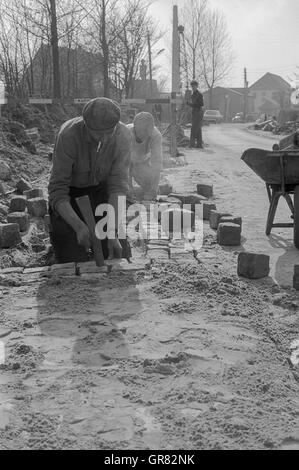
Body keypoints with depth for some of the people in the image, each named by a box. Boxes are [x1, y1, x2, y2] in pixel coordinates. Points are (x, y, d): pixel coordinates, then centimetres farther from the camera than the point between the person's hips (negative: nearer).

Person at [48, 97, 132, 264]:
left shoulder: (123, 136, -24)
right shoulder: (68, 136, -32)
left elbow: (118, 187, -24)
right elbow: (57, 191, -30)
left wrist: (112, 234, -35)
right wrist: (79, 226, -46)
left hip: (101, 188, 3)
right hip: (71, 192, -2)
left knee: (119, 256, -1)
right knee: (74, 260, -5)